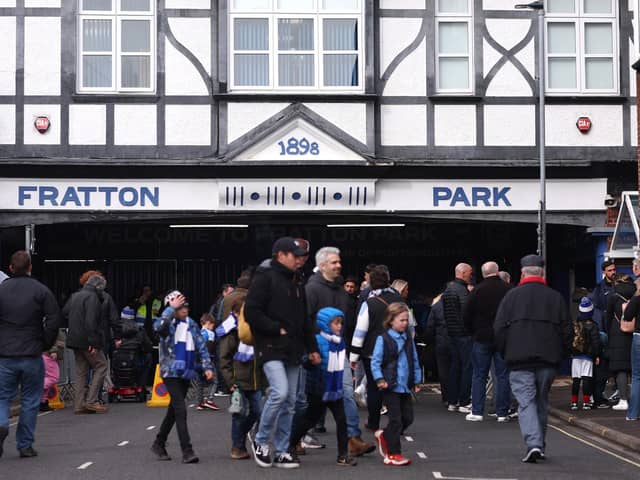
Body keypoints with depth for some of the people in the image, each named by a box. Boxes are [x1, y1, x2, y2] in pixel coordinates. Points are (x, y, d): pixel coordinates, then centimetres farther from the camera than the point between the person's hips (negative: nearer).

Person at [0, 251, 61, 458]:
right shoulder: (41, 291, -2)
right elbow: (54, 321, -8)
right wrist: (46, 344, 4)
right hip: (32, 355, -1)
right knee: (30, 401, 10)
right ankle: (25, 445, 13)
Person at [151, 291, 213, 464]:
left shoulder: (191, 325, 9)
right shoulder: (168, 324, -7)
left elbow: (201, 346, 10)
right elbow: (158, 326, -32)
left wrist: (207, 366, 0)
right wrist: (171, 308, -28)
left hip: (186, 372, 6)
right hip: (171, 372, -6)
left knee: (174, 409, 14)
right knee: (180, 409, -13)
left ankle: (159, 443, 30)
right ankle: (187, 451, -14)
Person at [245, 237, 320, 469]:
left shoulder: (296, 282, 19)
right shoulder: (265, 278, -7)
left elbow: (305, 319, 23)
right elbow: (251, 312, -15)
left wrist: (312, 347, 17)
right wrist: (277, 330, -14)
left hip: (292, 350, 8)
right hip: (271, 347, -8)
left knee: (289, 402, 6)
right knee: (279, 392, -21)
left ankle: (281, 452, 13)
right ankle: (260, 442, -2)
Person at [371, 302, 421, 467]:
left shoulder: (408, 339, 10)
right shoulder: (383, 339, -8)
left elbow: (414, 361, 18)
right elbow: (375, 362, -8)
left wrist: (416, 381, 16)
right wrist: (379, 379, -19)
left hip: (405, 387, 6)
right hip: (391, 386, -6)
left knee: (408, 417, 8)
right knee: (396, 419, -4)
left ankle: (385, 436, 30)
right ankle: (393, 453, 5)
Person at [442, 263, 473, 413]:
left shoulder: (447, 290, 14)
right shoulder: (462, 290, -15)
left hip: (453, 333, 9)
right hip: (465, 334, -9)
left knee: (455, 366, 13)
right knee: (468, 367, -5)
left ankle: (452, 402, 16)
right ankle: (464, 402, -5)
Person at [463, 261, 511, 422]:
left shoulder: (477, 291, -6)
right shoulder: (508, 290, -5)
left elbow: (466, 315, -2)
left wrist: (473, 332, 13)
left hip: (482, 338, 0)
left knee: (479, 375, 7)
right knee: (503, 375, 5)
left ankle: (477, 412, 5)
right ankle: (502, 413, 5)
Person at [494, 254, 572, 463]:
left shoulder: (511, 296, 0)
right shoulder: (555, 297, 6)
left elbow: (499, 329, -1)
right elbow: (567, 331, 7)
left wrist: (505, 353, 11)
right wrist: (561, 356, 17)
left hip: (520, 360, -2)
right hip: (548, 360, 3)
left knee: (526, 401, -4)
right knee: (541, 402, 15)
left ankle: (533, 444, -20)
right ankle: (540, 445, 20)